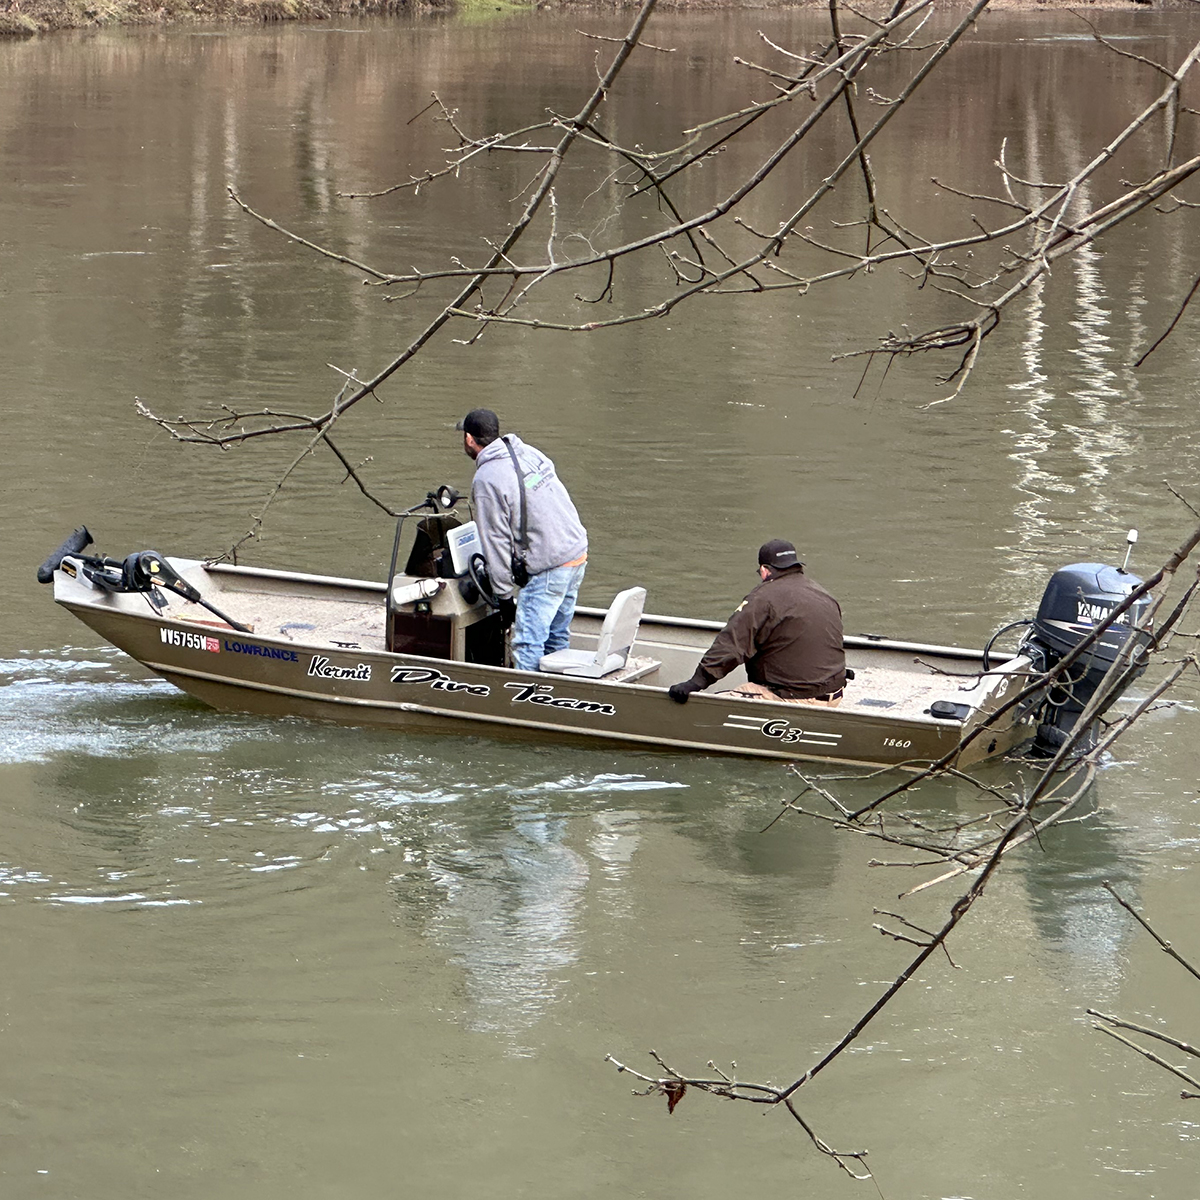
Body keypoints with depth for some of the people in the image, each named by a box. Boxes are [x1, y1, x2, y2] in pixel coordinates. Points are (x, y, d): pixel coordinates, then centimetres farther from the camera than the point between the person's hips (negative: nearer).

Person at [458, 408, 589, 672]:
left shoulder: (486, 480, -11)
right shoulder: (529, 453, 11)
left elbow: (496, 540, -9)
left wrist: (504, 596, -2)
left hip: (547, 569, -8)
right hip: (578, 554, 8)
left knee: (527, 645, -6)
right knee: (556, 638, 16)